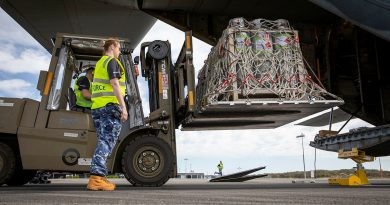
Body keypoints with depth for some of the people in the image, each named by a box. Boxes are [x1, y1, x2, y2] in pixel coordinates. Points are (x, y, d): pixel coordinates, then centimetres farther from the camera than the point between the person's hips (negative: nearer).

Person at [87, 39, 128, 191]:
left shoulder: (99, 63, 25)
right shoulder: (112, 61, -2)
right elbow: (114, 84, -14)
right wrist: (123, 107, -17)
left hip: (97, 107, 9)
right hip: (110, 106, -9)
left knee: (103, 142, 9)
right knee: (107, 142, -11)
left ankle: (98, 178, 7)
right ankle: (97, 178, -16)